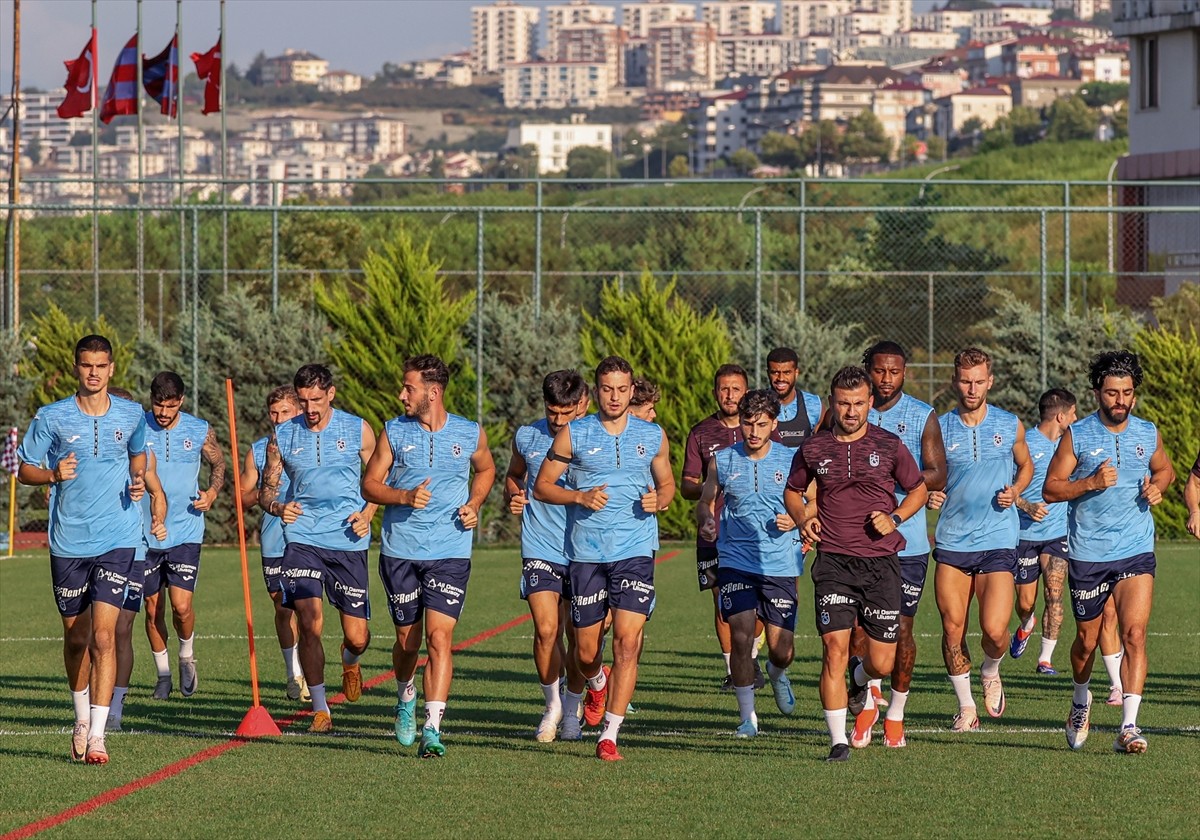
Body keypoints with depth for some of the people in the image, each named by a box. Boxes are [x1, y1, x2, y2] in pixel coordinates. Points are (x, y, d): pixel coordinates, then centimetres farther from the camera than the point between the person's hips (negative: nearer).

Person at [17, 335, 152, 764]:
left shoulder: (131, 416, 4)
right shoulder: (51, 418, -2)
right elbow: (25, 469, 4)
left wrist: (138, 480, 2)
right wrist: (53, 475, -17)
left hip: (117, 539, -1)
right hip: (68, 542, 1)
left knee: (103, 635, -12)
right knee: (75, 637, 11)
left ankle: (97, 734, -14)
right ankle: (81, 716, 35)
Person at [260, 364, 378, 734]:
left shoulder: (358, 430, 2)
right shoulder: (282, 436, 4)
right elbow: (266, 488, 10)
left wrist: (368, 512, -7)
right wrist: (277, 506, -12)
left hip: (349, 540, 0)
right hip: (302, 539, 0)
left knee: (357, 637, 1)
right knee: (309, 623, -16)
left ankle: (350, 660, 40)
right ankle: (319, 708, -1)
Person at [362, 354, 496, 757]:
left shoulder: (470, 434, 2)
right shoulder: (394, 432, 2)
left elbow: (485, 470, 22)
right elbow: (370, 483, 5)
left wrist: (474, 505, 3)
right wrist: (405, 497, -14)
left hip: (450, 553, -1)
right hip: (400, 552, 1)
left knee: (439, 637, -14)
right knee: (407, 639, 9)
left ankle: (432, 730, -17)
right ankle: (406, 696, 42)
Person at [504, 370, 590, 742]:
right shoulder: (527, 438, 2)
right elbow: (513, 475, 21)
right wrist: (513, 497, 0)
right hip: (540, 548, 1)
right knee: (546, 629, -12)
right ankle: (552, 703, 11)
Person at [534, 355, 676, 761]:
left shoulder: (653, 435, 8)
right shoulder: (574, 434, 2)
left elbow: (667, 483, 20)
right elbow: (542, 485, 5)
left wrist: (659, 499, -3)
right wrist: (580, 497, -12)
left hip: (635, 550, 0)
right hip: (586, 553, 0)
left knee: (627, 643, -13)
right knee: (586, 651, 5)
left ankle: (609, 735, -8)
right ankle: (597, 684, 42)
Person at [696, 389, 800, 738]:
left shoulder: (791, 460, 1)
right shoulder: (722, 461, 3)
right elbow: (706, 501, 15)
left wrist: (796, 519, -12)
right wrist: (706, 521, -8)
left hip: (779, 564, 0)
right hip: (736, 561, 0)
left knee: (782, 651, -2)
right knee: (741, 637, -12)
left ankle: (777, 673, 37)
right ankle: (747, 716, 3)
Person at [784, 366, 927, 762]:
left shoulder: (889, 445, 2)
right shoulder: (813, 449, 4)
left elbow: (918, 489, 13)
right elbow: (793, 491, 20)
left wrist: (894, 518, -4)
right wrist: (803, 519, 0)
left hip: (881, 562, 0)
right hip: (833, 562, 0)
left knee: (882, 663, 1)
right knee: (835, 648, -13)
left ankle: (859, 679, 39)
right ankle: (838, 741, -5)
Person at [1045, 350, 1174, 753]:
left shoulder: (1148, 434, 4)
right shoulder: (1077, 436, -4)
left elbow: (1165, 469, 23)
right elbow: (1051, 489, -3)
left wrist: (1157, 486, 0)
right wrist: (1091, 483, -19)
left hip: (1136, 551, 1)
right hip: (1087, 554, -1)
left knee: (1134, 632, -16)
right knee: (1087, 639, 11)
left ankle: (1129, 726, -19)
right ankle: (1081, 701, 41)